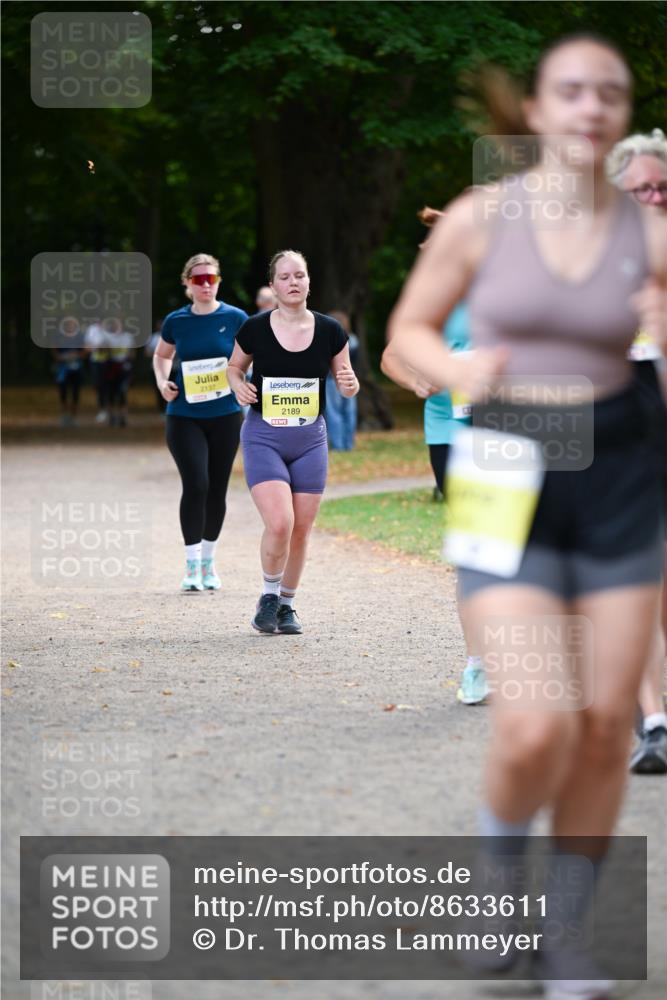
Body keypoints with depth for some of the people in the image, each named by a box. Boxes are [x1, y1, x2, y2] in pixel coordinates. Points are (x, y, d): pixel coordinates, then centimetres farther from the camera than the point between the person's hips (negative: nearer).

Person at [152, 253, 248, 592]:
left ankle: (209, 563, 25)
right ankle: (192, 567, -7)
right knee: (195, 485, -13)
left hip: (225, 415, 1)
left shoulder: (235, 318, -3)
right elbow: (161, 355, 19)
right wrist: (162, 383, 1)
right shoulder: (176, 321, 1)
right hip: (184, 416, -1)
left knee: (217, 489, 8)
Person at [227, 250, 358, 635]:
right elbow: (235, 366, 12)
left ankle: (287, 604, 25)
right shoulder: (255, 329, -5)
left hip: (310, 440, 2)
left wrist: (350, 384, -14)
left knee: (301, 531, 5)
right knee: (279, 524, -18)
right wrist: (239, 386, -9)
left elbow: (345, 378, 9)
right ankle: (268, 596, 7)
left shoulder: (330, 331, -1)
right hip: (263, 437, -2)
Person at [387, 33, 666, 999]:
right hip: (511, 488, -2)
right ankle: (496, 864, 17)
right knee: (536, 729, -16)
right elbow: (408, 328, 6)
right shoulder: (480, 216, -4)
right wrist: (456, 368, -15)